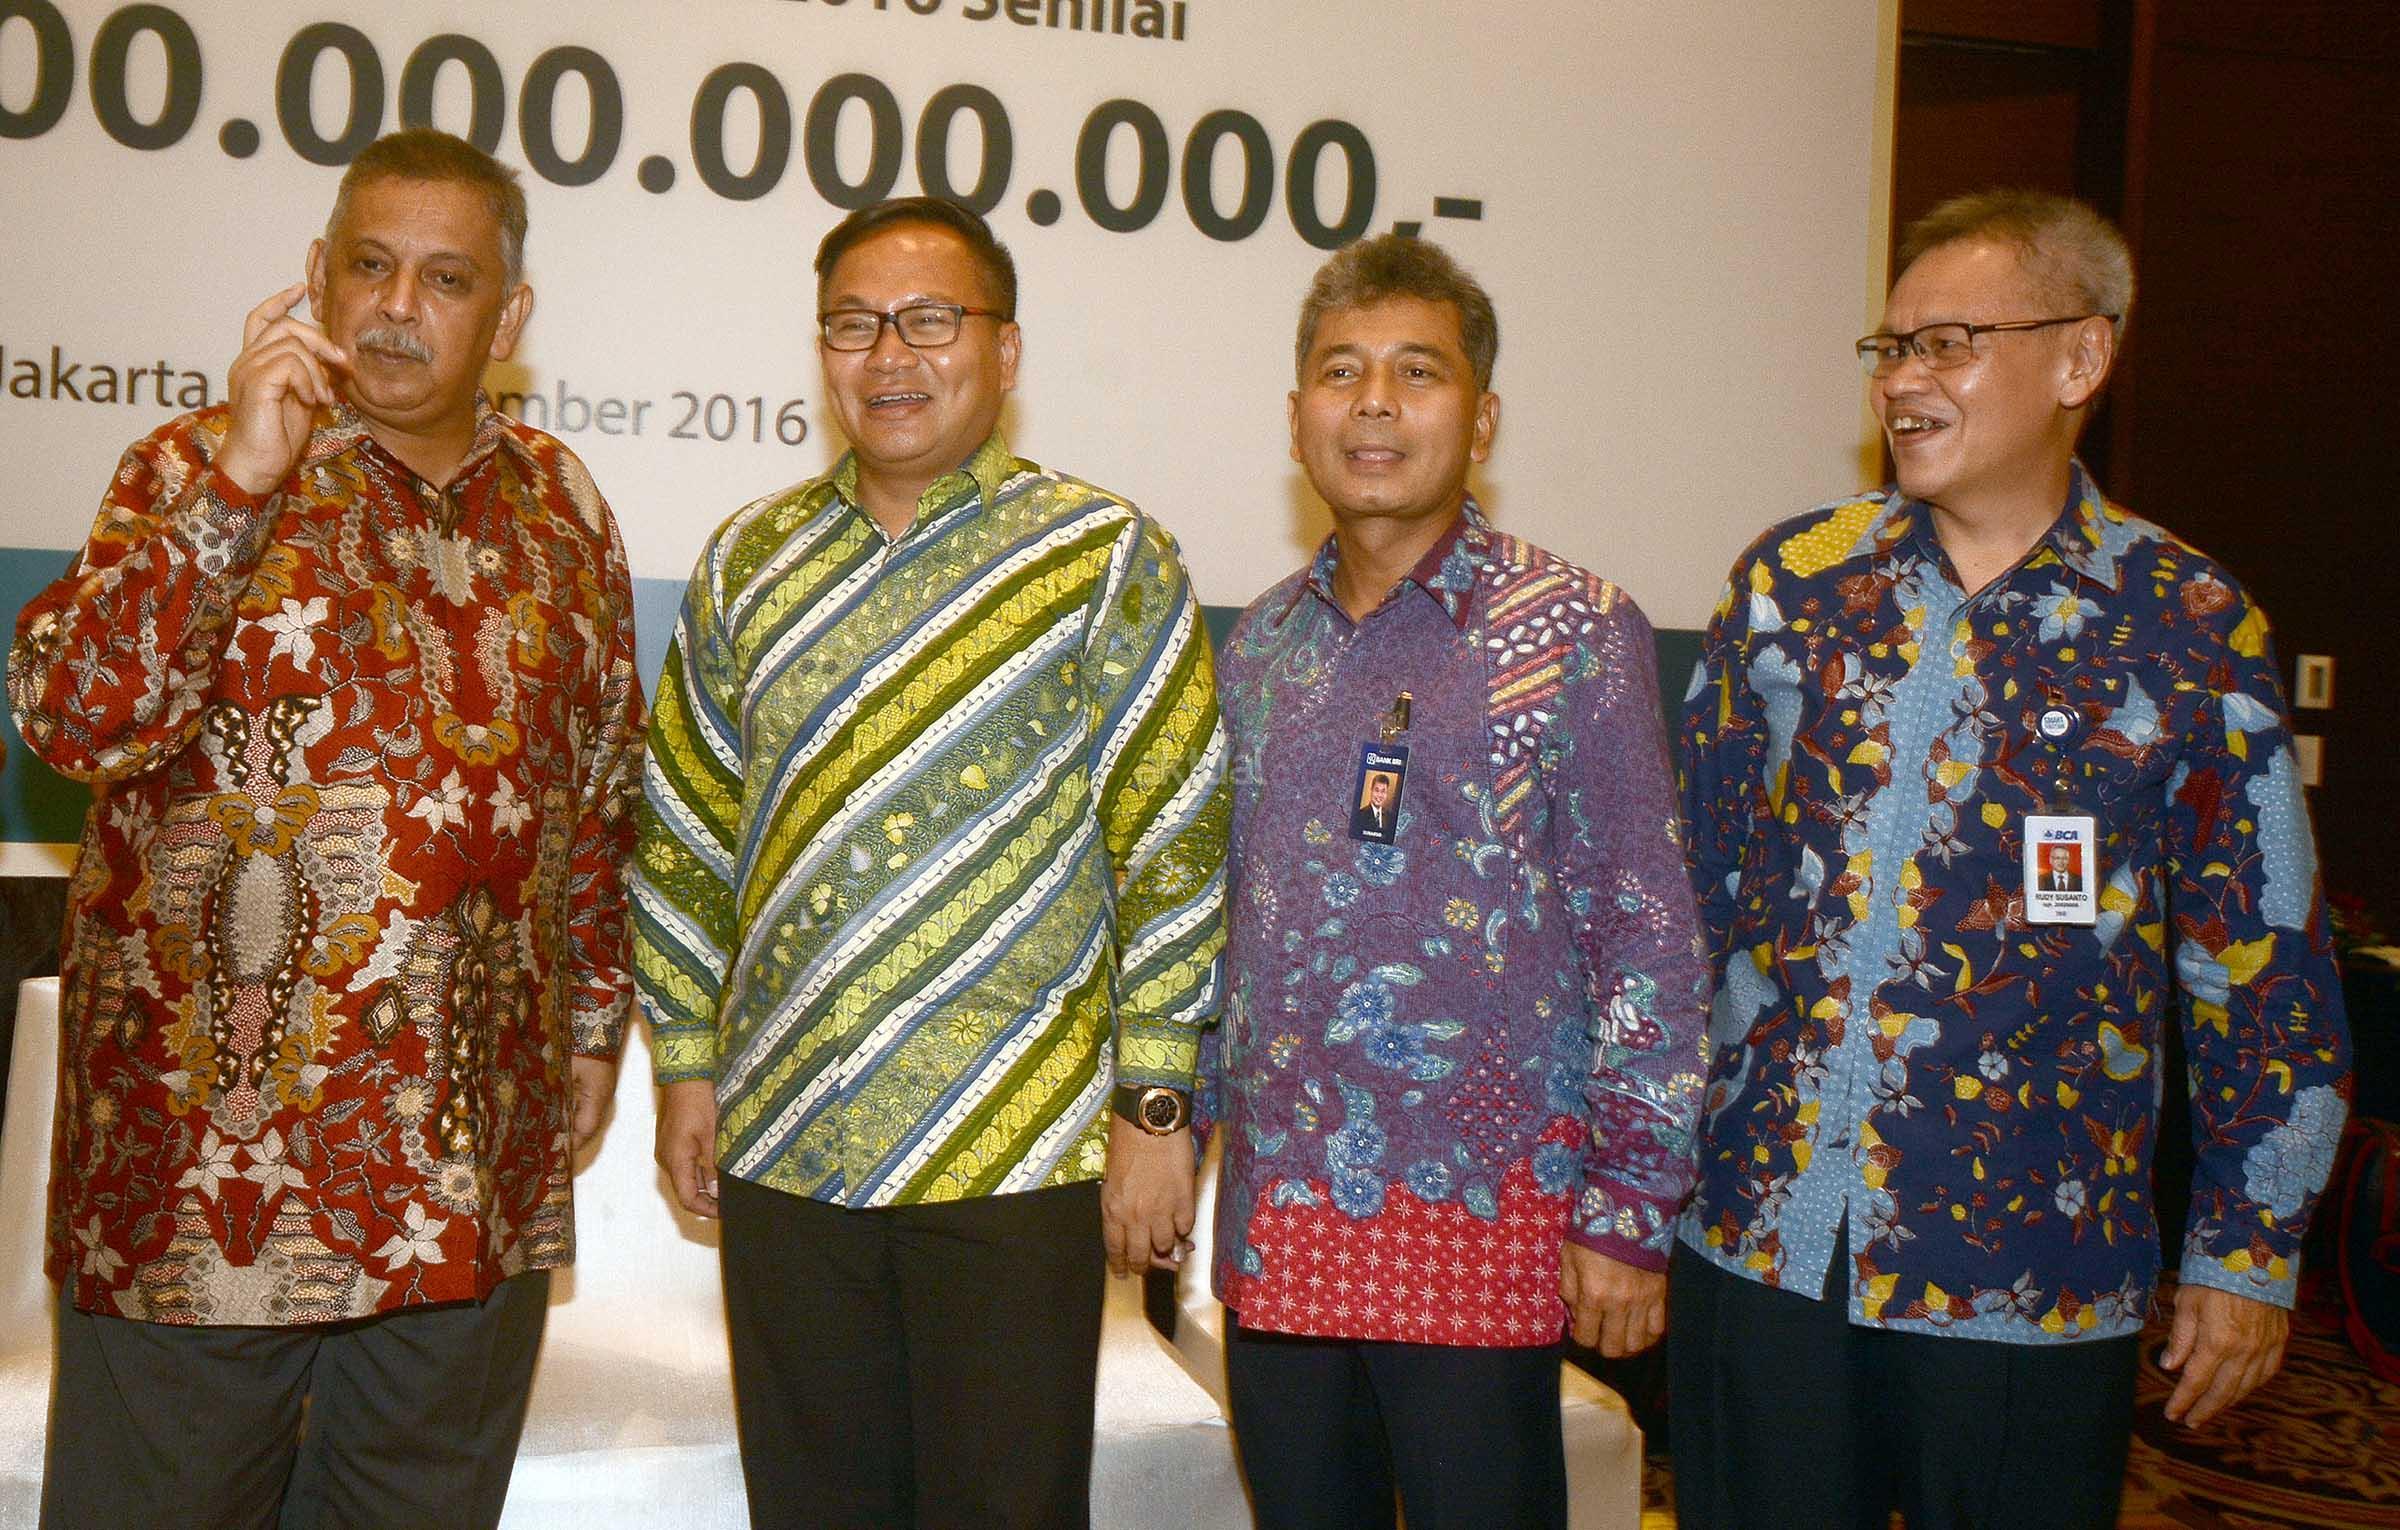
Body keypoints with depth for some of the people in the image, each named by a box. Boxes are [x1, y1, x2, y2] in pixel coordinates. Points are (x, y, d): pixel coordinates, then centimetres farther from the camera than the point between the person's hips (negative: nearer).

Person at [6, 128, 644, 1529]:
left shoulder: (562, 506, 9)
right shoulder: (200, 469, -1)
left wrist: (595, 1019, 17)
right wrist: (240, 479, -23)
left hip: (477, 1161, 3)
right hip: (212, 1141, -3)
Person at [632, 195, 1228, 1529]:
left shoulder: (1107, 558, -3)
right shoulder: (750, 564, 9)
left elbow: (1175, 850, -6)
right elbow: (687, 836, 14)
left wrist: (1157, 1106, -8)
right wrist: (689, 1065, 11)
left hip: (1018, 1156, -4)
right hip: (783, 1145, 4)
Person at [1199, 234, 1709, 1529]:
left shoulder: (1576, 633, -6)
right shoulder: (1260, 644, 9)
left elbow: (1647, 941, -8)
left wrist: (1627, 1208, -11)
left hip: (1479, 1216, -5)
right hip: (1274, 1211, 5)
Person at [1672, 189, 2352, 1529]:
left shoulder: (2194, 630, -4)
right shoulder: (1793, 582, 3)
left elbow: (2262, 969, 1)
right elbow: (1691, 883, 8)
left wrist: (2249, 1254, 2)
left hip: (2030, 1279, -2)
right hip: (1760, 1245, 2)